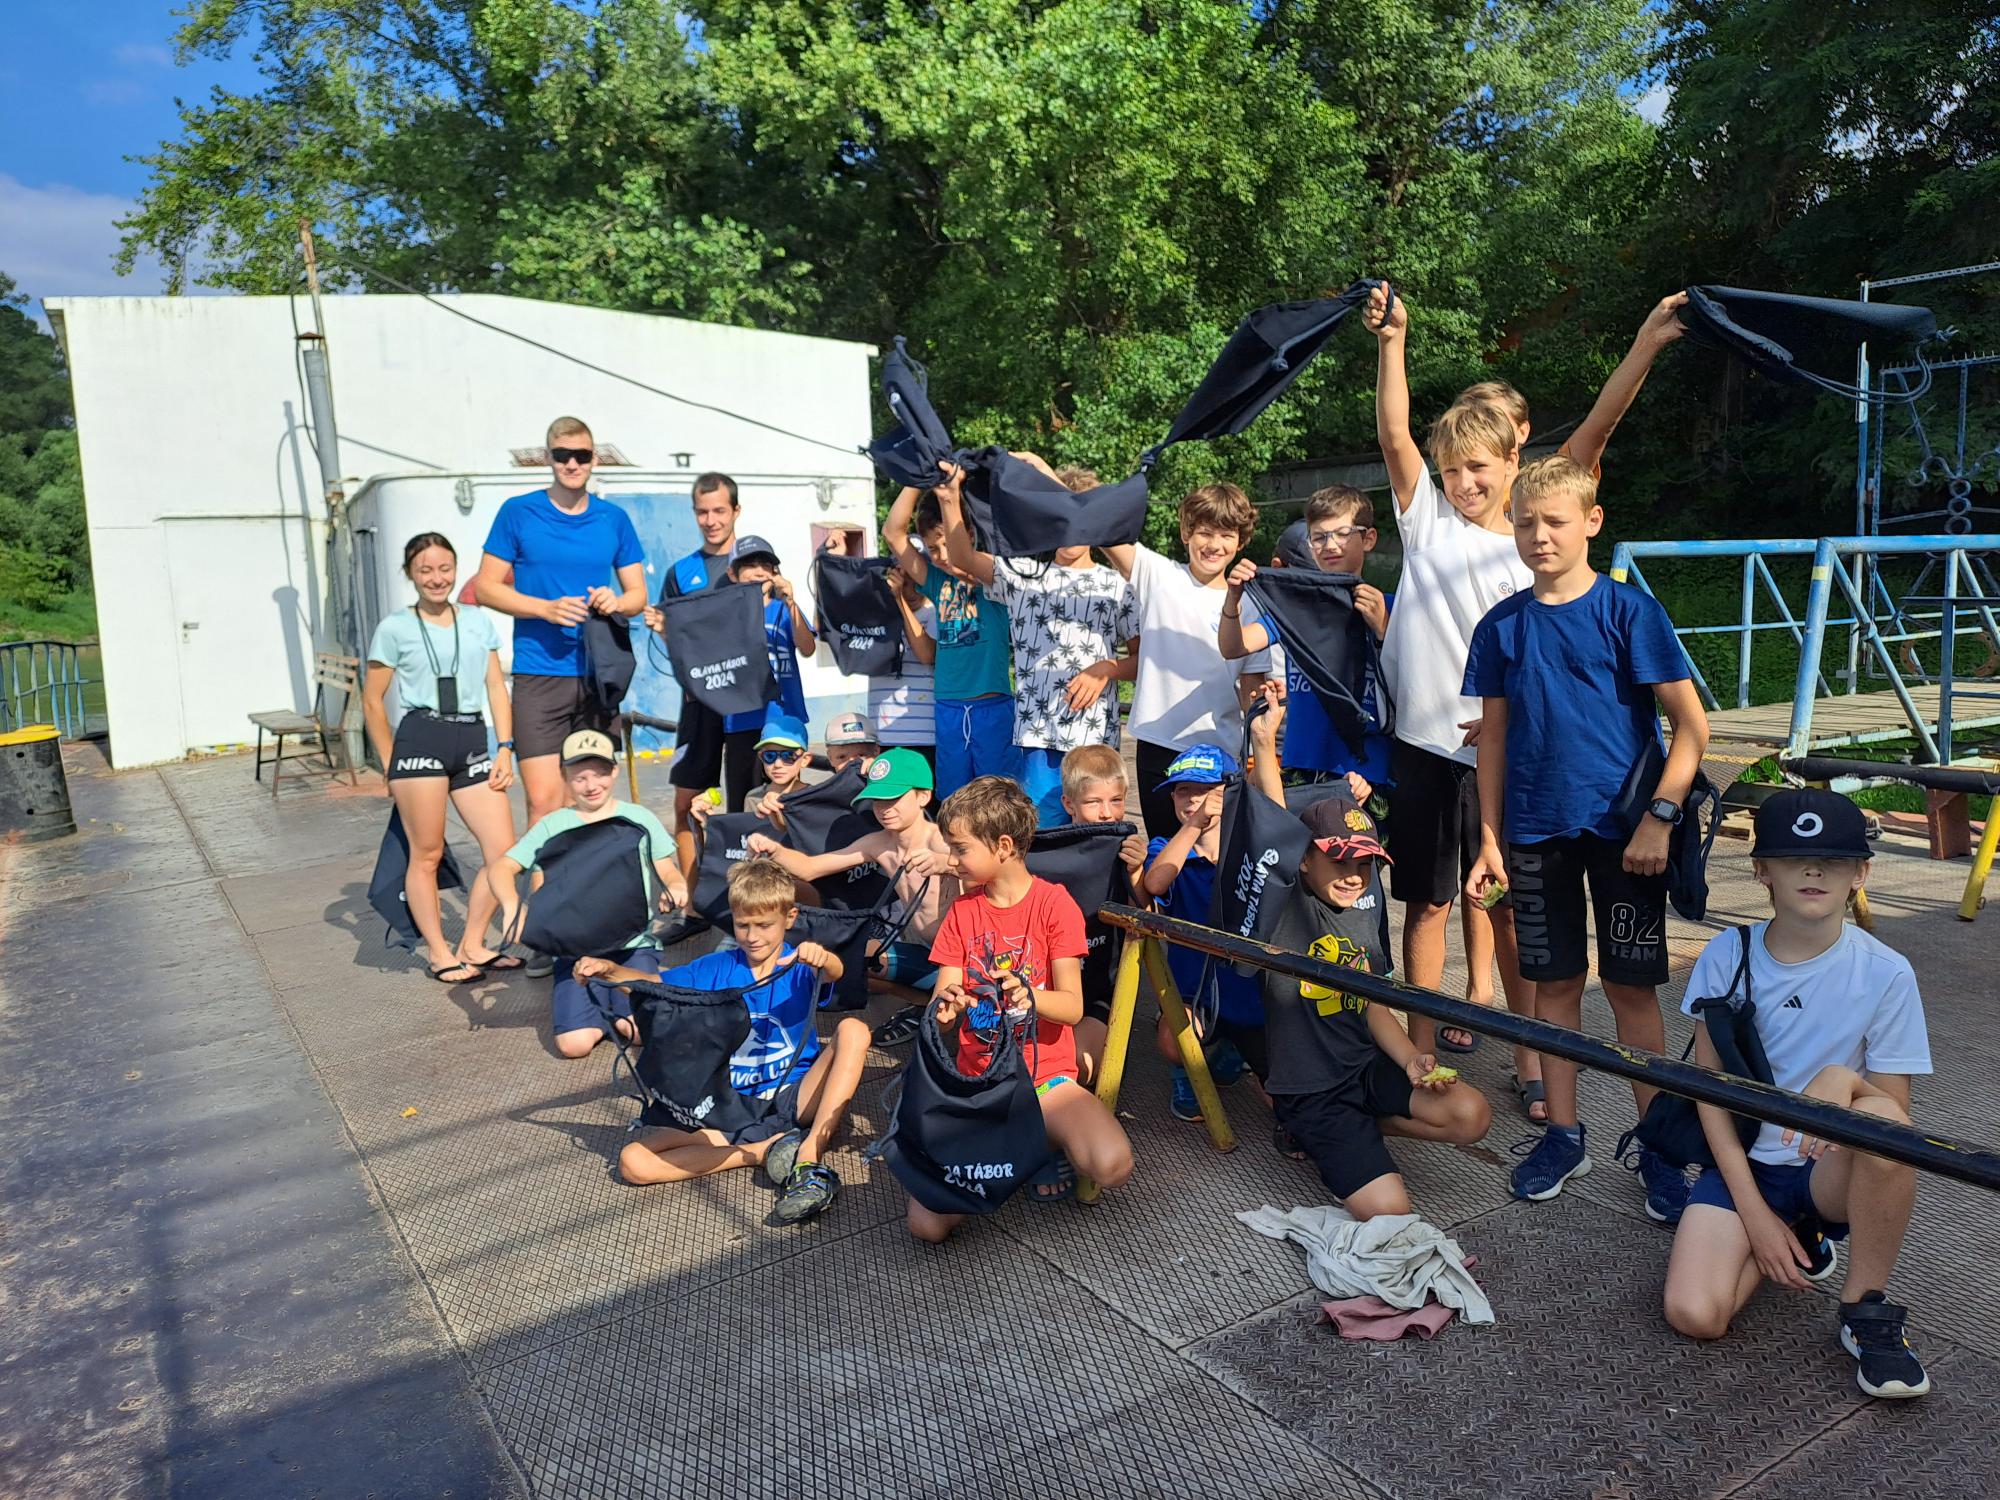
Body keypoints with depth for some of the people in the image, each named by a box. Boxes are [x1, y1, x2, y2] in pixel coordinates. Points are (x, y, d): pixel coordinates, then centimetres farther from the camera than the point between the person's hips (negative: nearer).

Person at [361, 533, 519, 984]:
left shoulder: (477, 621, 12)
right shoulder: (394, 629, 3)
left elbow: (496, 687, 11)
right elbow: (372, 701, 5)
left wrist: (505, 748, 3)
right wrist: (389, 765, 3)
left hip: (473, 741, 4)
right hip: (421, 739, -4)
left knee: (504, 851, -2)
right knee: (427, 855, 2)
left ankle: (472, 945, 15)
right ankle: (438, 953, 16)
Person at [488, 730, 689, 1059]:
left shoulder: (639, 818, 9)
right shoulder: (553, 826, 8)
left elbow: (669, 874, 11)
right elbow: (500, 868, 2)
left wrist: (676, 888, -14)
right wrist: (512, 906, -20)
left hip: (634, 943, 0)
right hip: (575, 949, 0)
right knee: (574, 1043, -20)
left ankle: (609, 1010, 11)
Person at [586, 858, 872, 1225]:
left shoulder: (799, 965, -1)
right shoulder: (716, 968, 8)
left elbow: (834, 973, -23)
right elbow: (651, 983, 6)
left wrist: (823, 959, -49)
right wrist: (610, 970, -16)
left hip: (793, 1098, -2)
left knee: (853, 1030, -28)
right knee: (633, 1161, -18)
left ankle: (809, 1156, -33)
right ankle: (770, 1149, -20)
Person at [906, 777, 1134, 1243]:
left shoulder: (1053, 902, -4)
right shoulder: (962, 910, 7)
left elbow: (1072, 1008, -9)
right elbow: (941, 1010, 1)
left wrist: (1030, 997, -30)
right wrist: (945, 1009, -23)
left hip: (1045, 1074, -2)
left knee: (1112, 1166, -32)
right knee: (928, 1224, -20)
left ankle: (1046, 1139, 2)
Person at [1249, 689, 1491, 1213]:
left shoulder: (1366, 918, 10)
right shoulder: (1286, 904, -8)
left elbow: (1375, 1007, 12)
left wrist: (1411, 1060, -4)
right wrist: (1264, 745, -23)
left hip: (1368, 1067, 7)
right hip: (1307, 1087, -7)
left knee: (1471, 1113, -13)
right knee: (1388, 1210, -18)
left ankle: (1352, 1129, 6)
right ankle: (1309, 1131, 9)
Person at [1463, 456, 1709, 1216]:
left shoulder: (1628, 609, -7)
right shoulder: (1502, 625, 3)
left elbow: (1691, 724, -7)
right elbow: (1493, 735, 7)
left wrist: (1658, 817, -15)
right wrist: (1489, 837, 4)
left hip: (1623, 830, -3)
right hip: (1537, 832, 3)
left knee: (1632, 987, 4)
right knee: (1554, 983, 11)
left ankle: (1658, 1147, 19)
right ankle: (1563, 1134, 24)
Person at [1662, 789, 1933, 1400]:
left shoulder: (1885, 974, -10)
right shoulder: (1727, 957, -7)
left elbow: (1896, 1111, -6)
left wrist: (1845, 1080, -30)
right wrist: (1755, 1214, -10)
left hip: (1833, 1170, -1)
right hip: (1744, 1164, 1)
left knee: (1882, 1120, -37)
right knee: (1694, 1316, -22)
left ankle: (1867, 1309, -11)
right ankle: (1802, 1240, 12)